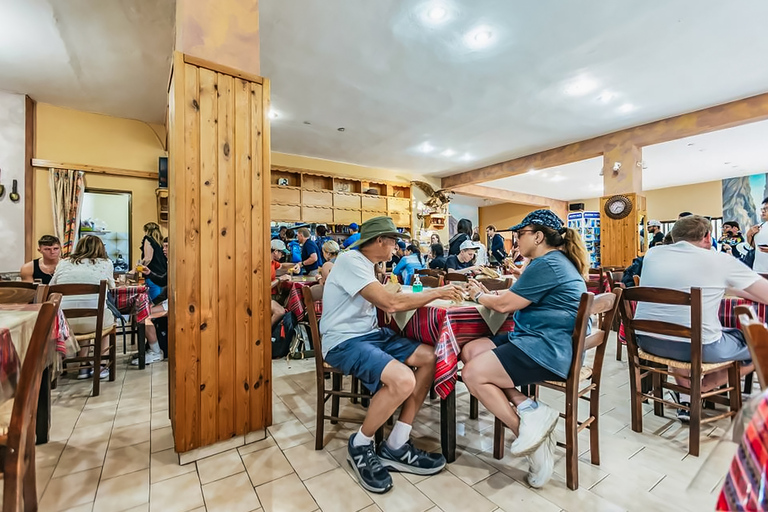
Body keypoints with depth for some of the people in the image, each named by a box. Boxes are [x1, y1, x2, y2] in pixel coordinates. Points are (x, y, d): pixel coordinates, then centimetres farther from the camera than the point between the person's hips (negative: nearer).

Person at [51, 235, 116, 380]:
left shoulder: (63, 263, 11)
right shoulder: (105, 263, 5)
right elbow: (112, 287, 22)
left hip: (63, 323, 3)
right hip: (92, 321, -3)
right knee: (108, 316, 30)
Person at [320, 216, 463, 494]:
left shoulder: (364, 264, 13)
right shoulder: (350, 260, -18)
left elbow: (385, 300, 14)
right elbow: (390, 303, -25)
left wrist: (429, 293, 8)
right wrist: (437, 293, -13)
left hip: (371, 333, 10)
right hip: (344, 341, -10)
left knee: (429, 357, -3)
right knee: (403, 380, -31)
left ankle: (395, 446, 5)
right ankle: (360, 446, -1)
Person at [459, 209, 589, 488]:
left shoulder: (546, 265, -17)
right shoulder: (557, 260, 18)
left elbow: (505, 304, -15)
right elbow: (515, 295, 20)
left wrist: (478, 295, 3)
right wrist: (487, 293, 12)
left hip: (547, 349, -11)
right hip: (542, 339, 11)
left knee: (472, 374, -15)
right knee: (470, 351, 0)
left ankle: (527, 426, 0)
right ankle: (527, 407, -6)